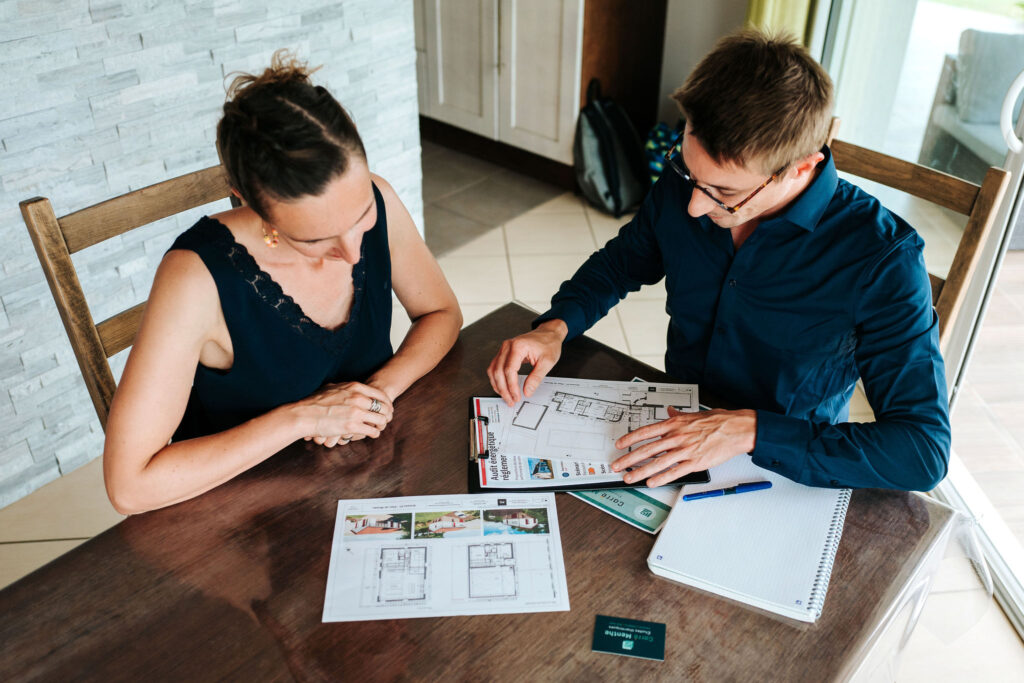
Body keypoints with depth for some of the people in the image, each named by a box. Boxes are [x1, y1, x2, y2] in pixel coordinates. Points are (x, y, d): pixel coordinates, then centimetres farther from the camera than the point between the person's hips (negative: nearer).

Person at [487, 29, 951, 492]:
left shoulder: (882, 260, -25)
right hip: (668, 430, 3)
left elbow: (925, 452, -26)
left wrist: (751, 430, -34)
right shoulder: (683, 185, -10)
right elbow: (619, 263, 9)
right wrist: (555, 327, -10)